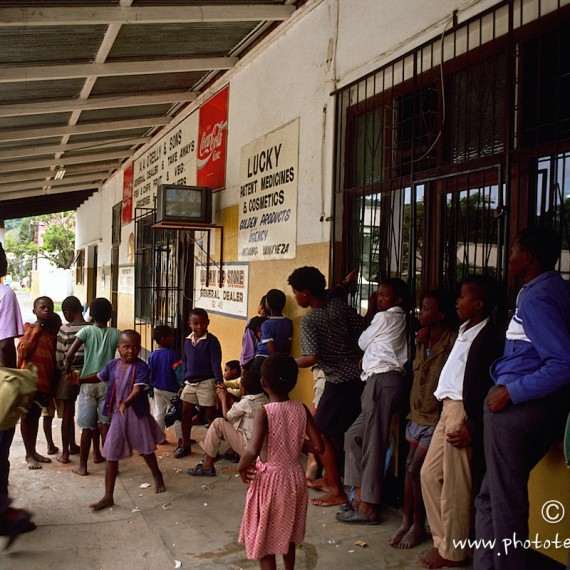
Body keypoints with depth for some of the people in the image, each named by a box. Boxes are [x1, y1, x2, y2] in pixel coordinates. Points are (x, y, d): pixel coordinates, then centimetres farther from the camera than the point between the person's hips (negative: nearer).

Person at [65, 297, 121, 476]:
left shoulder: (86, 331, -6)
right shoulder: (116, 334, -2)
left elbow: (69, 355, -15)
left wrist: (68, 371, 1)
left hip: (88, 382, -1)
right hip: (107, 383, 1)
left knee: (87, 426, 6)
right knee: (104, 424, 9)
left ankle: (82, 466, 12)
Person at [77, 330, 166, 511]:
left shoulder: (141, 366, -15)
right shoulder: (112, 365, -1)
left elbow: (138, 389, -27)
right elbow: (99, 377, 20)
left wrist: (126, 403, -44)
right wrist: (80, 380, 9)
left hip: (137, 414, -3)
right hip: (117, 415, 3)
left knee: (146, 450, 16)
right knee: (111, 455, 2)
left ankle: (157, 476, 45)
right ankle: (108, 497, 10)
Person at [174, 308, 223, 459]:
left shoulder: (211, 341, -12)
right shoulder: (188, 340, 7)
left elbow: (216, 363, -16)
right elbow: (186, 362, 15)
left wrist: (219, 381, -27)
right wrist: (183, 381, 15)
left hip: (206, 383, -6)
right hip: (190, 383, 6)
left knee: (210, 416, 4)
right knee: (185, 414, 12)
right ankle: (185, 445, 27)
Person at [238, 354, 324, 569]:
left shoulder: (264, 412, -20)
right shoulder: (302, 409, -7)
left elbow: (253, 451, -33)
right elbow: (318, 446, -6)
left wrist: (241, 466, -13)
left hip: (269, 478, -5)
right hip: (294, 477, 5)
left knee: (263, 536, 12)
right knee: (288, 533, 26)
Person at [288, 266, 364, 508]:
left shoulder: (308, 321, -14)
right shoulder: (338, 305, 3)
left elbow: (312, 358, -23)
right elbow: (363, 330, 3)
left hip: (338, 381, -8)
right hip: (356, 375, 8)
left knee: (320, 433, 2)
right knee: (336, 432, 20)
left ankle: (337, 492, 5)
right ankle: (329, 478, 34)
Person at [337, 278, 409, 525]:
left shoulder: (383, 317, -3)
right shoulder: (401, 321, 22)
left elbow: (362, 342, 9)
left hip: (381, 380, -9)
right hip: (384, 380, 9)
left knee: (373, 443, -8)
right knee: (354, 435, 12)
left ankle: (367, 507, -5)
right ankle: (360, 495, 13)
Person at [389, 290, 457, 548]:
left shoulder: (452, 341, -19)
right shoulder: (422, 338, 6)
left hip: (435, 418, -7)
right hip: (417, 415, 7)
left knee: (416, 470, -5)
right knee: (410, 467, 8)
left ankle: (419, 527, 13)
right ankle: (407, 521, 21)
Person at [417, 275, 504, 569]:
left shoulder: (489, 336, -13)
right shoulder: (465, 331, 14)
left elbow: (490, 388, -17)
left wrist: (473, 428, -18)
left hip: (465, 413, -9)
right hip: (449, 408, 9)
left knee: (454, 486, 1)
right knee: (429, 474, 14)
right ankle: (442, 541, 28)